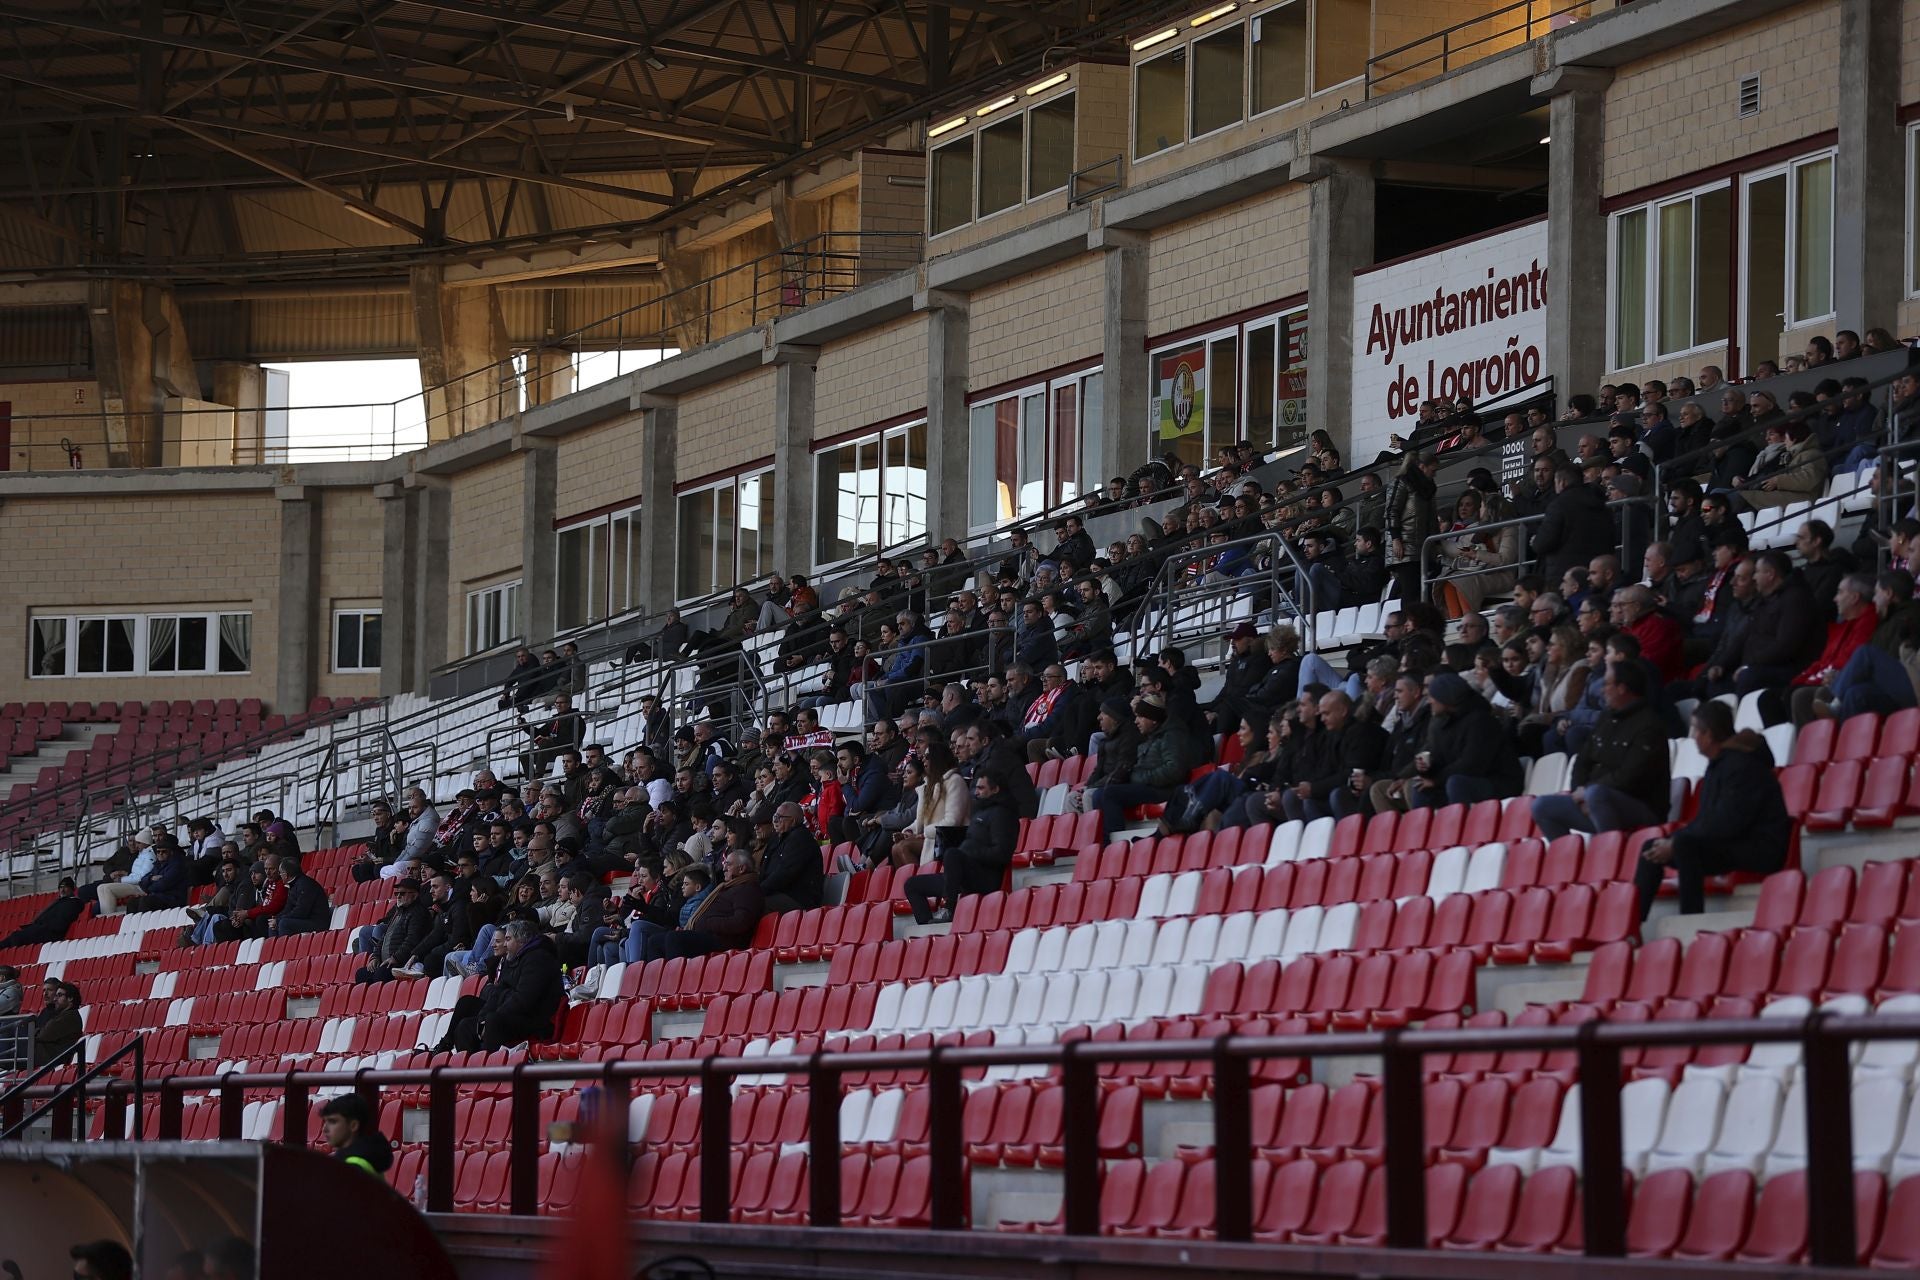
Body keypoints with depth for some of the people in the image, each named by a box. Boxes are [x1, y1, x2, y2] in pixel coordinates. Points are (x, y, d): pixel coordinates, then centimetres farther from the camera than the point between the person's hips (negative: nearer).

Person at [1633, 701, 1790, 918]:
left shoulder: (1742, 764, -18)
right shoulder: (1718, 764, 12)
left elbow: (1726, 824, -25)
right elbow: (1706, 819, 12)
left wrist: (1675, 843, -19)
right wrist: (1671, 842, -4)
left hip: (1760, 849, -10)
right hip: (1733, 845, 10)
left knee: (1685, 845, -34)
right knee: (1651, 847, 5)